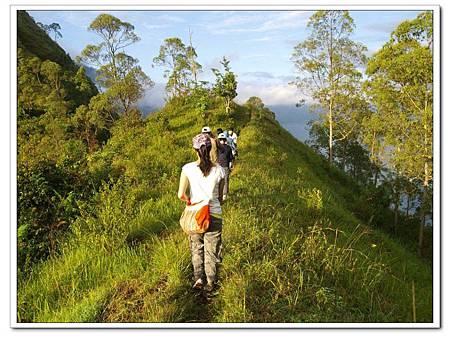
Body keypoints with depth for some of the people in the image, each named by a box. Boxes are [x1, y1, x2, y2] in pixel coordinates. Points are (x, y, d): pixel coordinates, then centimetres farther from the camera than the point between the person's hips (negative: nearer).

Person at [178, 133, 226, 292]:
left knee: (196, 248, 23)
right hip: (214, 215, 0)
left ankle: (198, 277, 15)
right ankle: (210, 283, 27)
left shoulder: (188, 168, -13)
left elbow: (181, 194, -15)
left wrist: (189, 200, 6)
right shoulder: (219, 170, -9)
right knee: (211, 250, 16)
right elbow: (220, 197, 0)